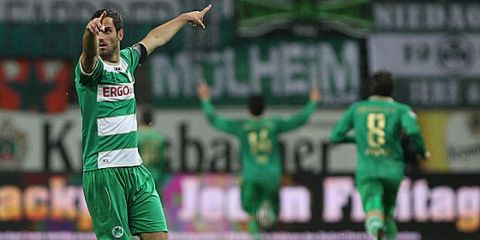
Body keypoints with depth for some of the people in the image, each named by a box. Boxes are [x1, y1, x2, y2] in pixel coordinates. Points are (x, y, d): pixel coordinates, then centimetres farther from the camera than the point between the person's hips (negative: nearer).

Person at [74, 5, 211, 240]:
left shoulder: (127, 60, 12)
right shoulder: (93, 67, -7)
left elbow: (154, 38, 31)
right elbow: (90, 54, -31)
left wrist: (185, 17, 45)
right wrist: (90, 33, -54)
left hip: (135, 170, 6)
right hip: (102, 173, -6)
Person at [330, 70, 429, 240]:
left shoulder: (357, 108, 10)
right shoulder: (402, 109, 4)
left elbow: (335, 136, 11)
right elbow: (413, 130, -17)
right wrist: (422, 151, 3)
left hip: (366, 170, -1)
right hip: (393, 171, 1)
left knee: (374, 213, -15)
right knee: (387, 209, 27)